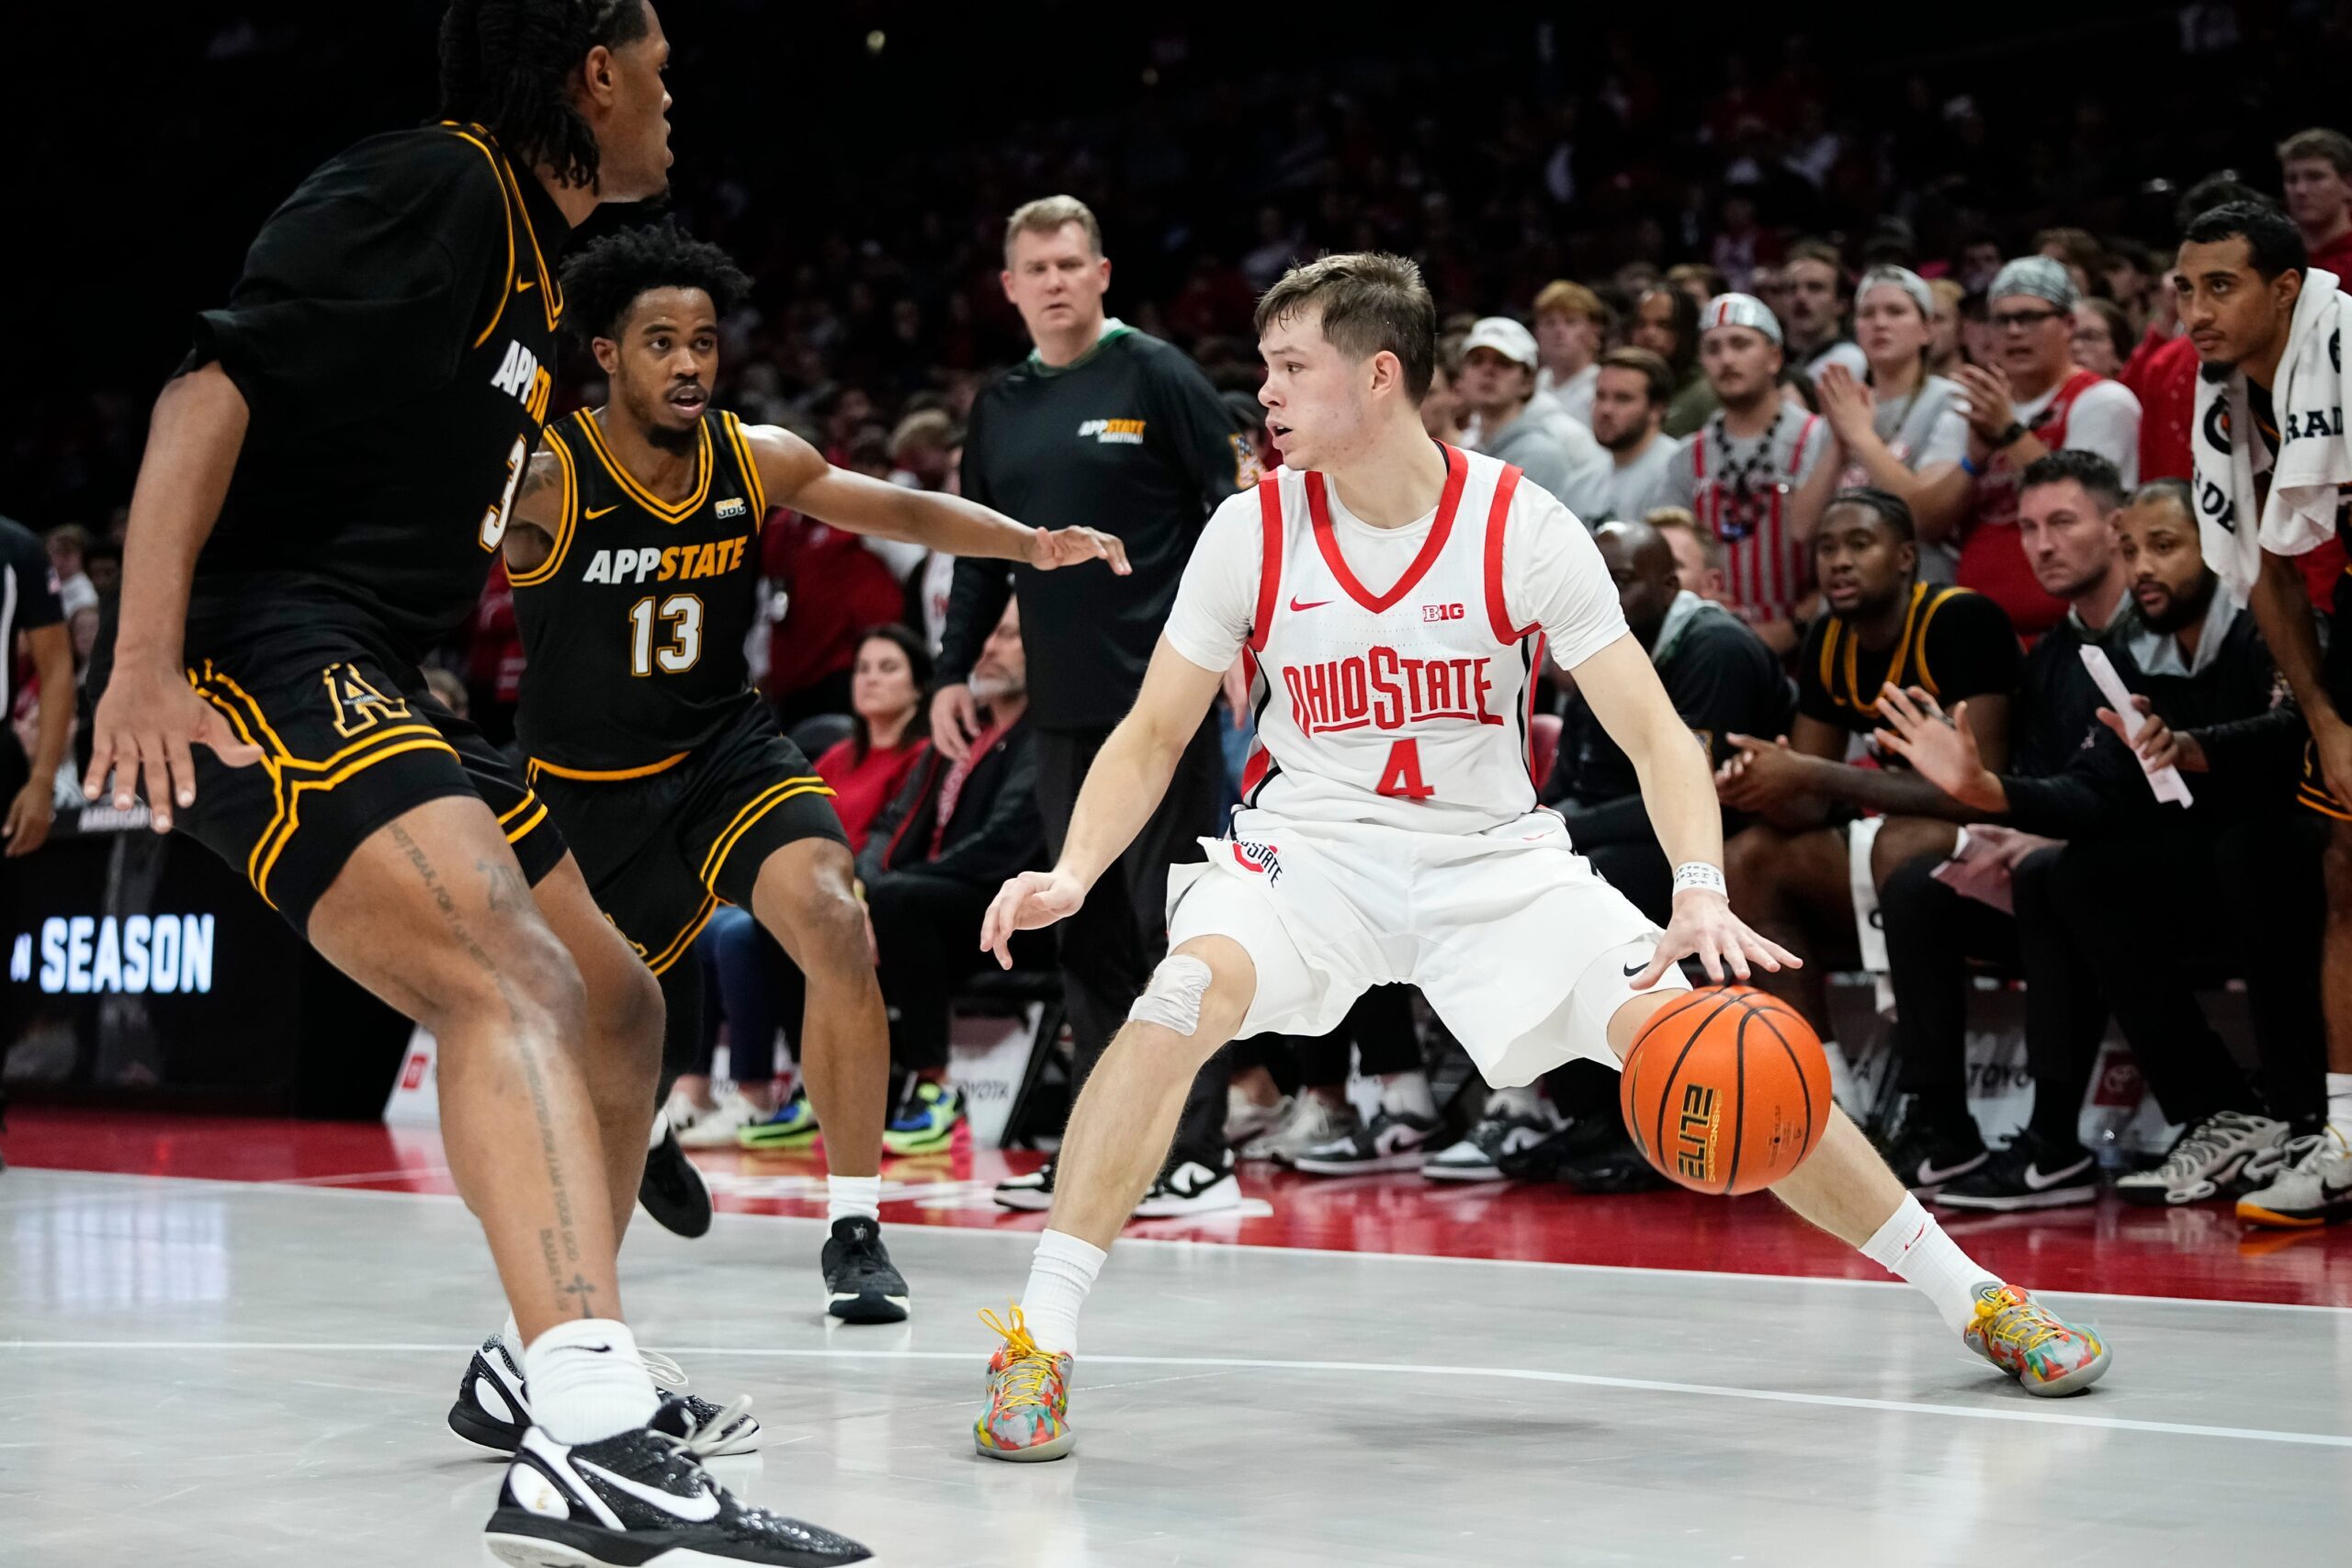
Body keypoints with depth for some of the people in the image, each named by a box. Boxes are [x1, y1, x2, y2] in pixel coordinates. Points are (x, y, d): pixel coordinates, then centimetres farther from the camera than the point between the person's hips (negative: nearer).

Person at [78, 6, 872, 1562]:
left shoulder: (531, 245, 21)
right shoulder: (425, 185, -9)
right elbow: (211, 395, -18)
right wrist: (142, 662, -25)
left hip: (369, 675, 11)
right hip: (258, 658, -11)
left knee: (615, 1004, 18)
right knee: (512, 979, -29)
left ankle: (559, 1364, 34)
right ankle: (585, 1441, -45)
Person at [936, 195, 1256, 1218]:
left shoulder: (1153, 375, -2)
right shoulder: (998, 408, 15)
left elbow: (1233, 501, -5)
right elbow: (979, 554, 21)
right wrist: (952, 672, 15)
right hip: (1063, 705, 6)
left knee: (1175, 921, -4)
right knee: (1089, 931, 8)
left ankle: (1198, 1155, -1)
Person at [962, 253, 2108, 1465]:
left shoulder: (1522, 527, -13)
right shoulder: (1252, 531, -9)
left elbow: (1655, 736, -13)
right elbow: (1153, 737, -1)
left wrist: (1700, 894, -30)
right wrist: (1074, 872, -19)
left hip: (1492, 859, 0)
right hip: (1310, 851, 0)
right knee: (1184, 995, -32)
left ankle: (1972, 1296, 6)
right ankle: (1039, 1343, -26)